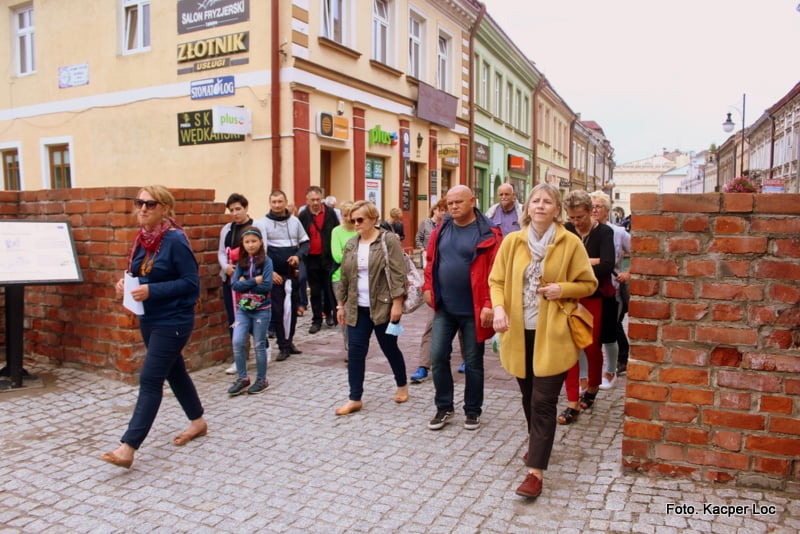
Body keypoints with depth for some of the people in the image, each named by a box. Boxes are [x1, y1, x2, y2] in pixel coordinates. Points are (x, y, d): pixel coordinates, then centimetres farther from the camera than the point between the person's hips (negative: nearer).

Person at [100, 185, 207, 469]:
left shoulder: (176, 240, -17)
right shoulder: (143, 238, 5)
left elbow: (191, 282, -19)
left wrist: (151, 290, -26)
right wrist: (126, 284, -4)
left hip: (173, 322, -8)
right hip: (148, 319, 9)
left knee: (150, 380, -8)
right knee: (174, 372, 18)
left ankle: (128, 448, -6)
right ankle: (198, 421, 36)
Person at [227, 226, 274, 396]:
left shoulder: (266, 261, -6)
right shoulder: (241, 262, 5)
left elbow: (267, 286, -17)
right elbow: (235, 284, -6)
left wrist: (245, 283, -11)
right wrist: (254, 281, -15)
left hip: (261, 309, -3)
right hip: (243, 308, 3)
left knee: (259, 345, 6)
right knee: (237, 342, -7)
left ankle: (261, 380, 21)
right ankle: (242, 378, 9)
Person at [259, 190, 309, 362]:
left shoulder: (294, 221, 7)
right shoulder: (264, 223, -3)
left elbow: (305, 242, 12)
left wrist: (298, 256, -8)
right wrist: (270, 271, -15)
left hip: (293, 272, 4)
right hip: (274, 274, -4)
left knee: (293, 308, 10)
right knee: (278, 310, -3)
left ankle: (289, 341, 24)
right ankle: (283, 346, 5)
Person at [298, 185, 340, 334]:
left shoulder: (330, 213, -2)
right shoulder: (303, 216, -3)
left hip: (328, 257, 0)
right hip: (312, 259, 0)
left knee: (329, 288, 11)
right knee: (315, 291, 8)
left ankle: (328, 313, 33)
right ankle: (316, 320, 16)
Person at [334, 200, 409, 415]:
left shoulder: (389, 240, -9)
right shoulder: (351, 244, 8)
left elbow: (398, 274, -13)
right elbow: (344, 277, 14)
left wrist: (397, 303, -18)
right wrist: (341, 304, 13)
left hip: (383, 307, -5)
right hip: (357, 308, 5)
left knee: (389, 348, 9)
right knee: (355, 352, 2)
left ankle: (402, 385, 33)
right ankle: (355, 399, 10)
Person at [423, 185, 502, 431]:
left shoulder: (488, 233, -11)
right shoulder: (440, 230, 5)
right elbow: (431, 262, 15)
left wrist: (489, 304, -20)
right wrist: (428, 288, 3)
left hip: (473, 310, -4)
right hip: (444, 308, 5)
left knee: (473, 362, 9)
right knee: (437, 357, 6)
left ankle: (472, 410, 26)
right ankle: (444, 407, 23)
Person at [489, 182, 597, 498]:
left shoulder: (570, 243, -4)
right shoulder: (512, 241, 2)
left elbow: (588, 284, 3)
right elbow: (497, 280, 4)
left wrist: (563, 289, -16)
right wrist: (499, 308, -14)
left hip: (552, 333, -3)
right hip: (519, 331, 3)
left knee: (543, 401, -4)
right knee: (529, 396, 18)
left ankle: (535, 471, 0)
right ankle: (537, 444, 42)